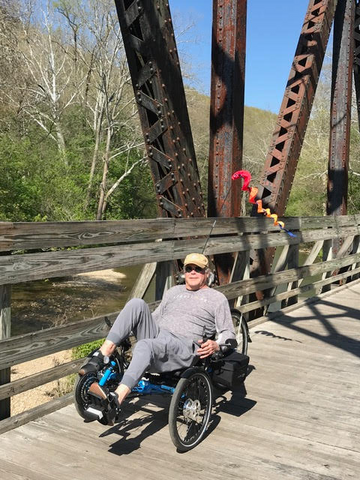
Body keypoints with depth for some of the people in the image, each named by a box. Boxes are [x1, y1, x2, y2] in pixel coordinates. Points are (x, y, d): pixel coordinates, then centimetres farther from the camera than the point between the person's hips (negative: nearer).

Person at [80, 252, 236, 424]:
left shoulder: (217, 298, 15)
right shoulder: (173, 291, 30)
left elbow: (229, 334, 8)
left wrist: (216, 345, -14)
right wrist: (131, 328, 17)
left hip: (183, 347, -5)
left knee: (145, 345, -38)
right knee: (136, 303, -21)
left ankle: (115, 401, -52)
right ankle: (100, 357, -29)